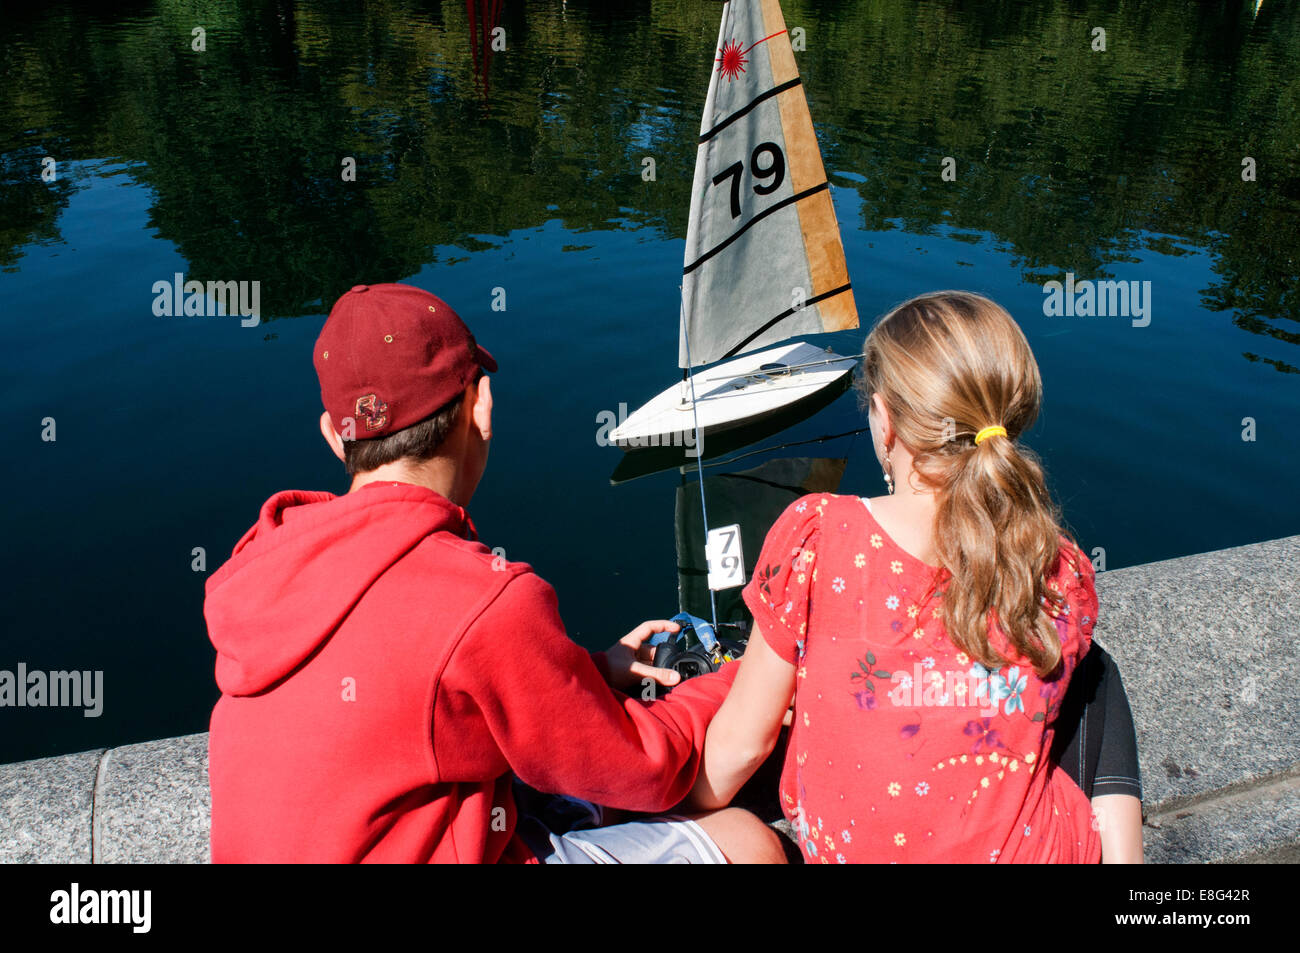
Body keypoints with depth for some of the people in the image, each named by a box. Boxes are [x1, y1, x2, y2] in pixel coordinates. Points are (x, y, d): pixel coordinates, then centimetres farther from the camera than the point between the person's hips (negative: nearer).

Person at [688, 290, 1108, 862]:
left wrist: (689, 812, 11)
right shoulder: (1066, 577, -14)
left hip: (850, 849, 0)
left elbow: (740, 742, -11)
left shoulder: (815, 537, -22)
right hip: (1031, 850, 1)